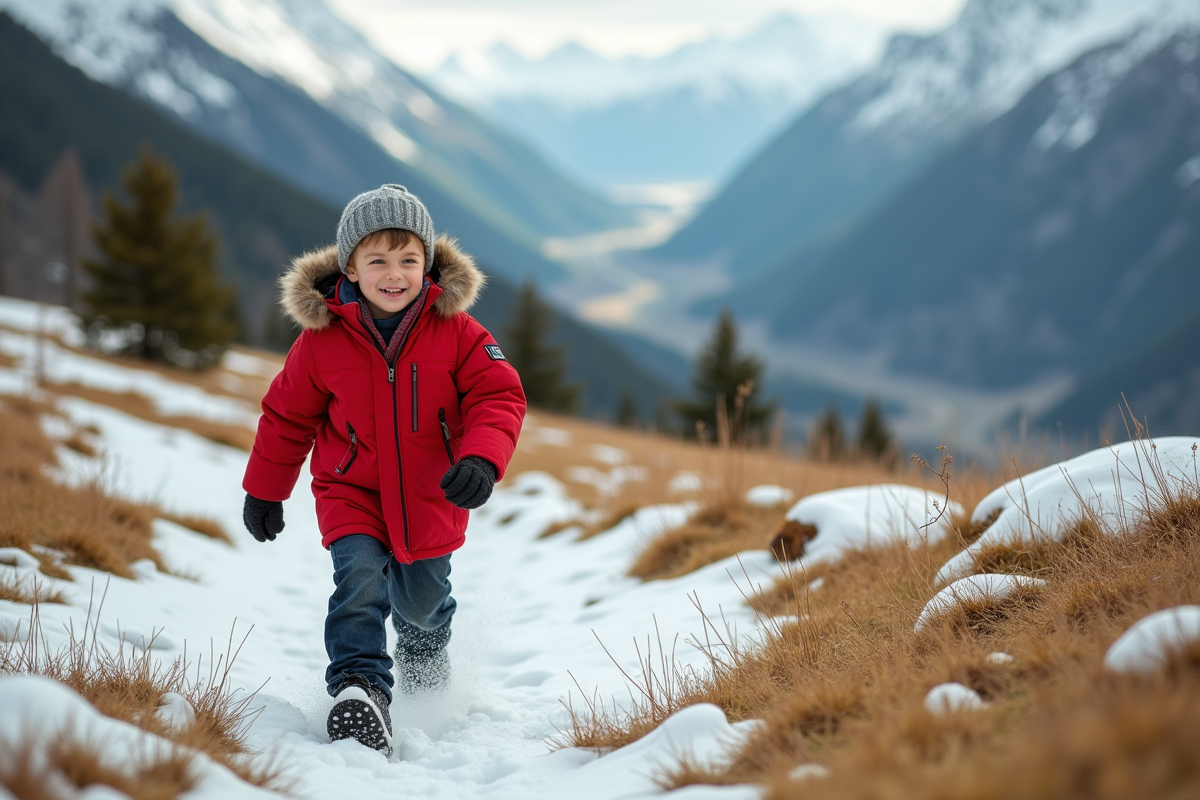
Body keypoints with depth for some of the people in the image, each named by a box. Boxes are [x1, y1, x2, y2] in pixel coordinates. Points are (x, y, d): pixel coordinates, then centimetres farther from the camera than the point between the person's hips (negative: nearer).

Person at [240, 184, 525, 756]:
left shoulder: (455, 331, -14)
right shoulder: (322, 337, -12)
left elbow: (498, 395, -15)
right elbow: (287, 415, 0)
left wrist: (482, 458, -35)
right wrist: (264, 491, 8)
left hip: (430, 498, 1)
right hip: (352, 491, -1)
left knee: (421, 598, 17)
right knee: (360, 577, -25)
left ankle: (423, 641, 52)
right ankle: (359, 690, -20)